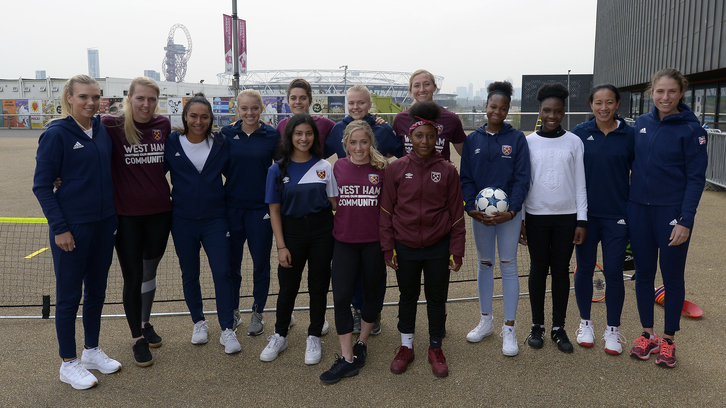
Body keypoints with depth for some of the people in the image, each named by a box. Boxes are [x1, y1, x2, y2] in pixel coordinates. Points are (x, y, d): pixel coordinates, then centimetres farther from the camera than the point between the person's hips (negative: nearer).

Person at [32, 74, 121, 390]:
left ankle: (92, 350, 32)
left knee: (96, 290, 15)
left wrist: (115, 215, 9)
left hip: (104, 223, 6)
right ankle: (69, 363, 19)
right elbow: (41, 186, -9)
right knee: (69, 295, 5)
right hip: (71, 227, -6)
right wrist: (59, 228, -14)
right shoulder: (56, 134, -10)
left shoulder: (103, 128, 5)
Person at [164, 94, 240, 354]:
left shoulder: (220, 144, 1)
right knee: (189, 274, 11)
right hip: (183, 220, 1)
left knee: (222, 272, -6)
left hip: (215, 218, 0)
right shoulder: (171, 143, -1)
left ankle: (227, 329, 5)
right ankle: (199, 323, 30)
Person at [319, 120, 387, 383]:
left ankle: (362, 344, 35)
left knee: (371, 293, 13)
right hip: (345, 241, 1)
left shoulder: (382, 168, -5)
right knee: (341, 297, -2)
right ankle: (347, 359, 8)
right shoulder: (339, 167, 1)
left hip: (374, 242, -1)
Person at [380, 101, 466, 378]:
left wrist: (456, 251, 0)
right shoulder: (396, 168, -3)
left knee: (437, 298, 11)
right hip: (405, 248, 0)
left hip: (438, 248, 0)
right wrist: (388, 248, -2)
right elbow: (386, 210, 1)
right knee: (408, 296, 14)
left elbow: (456, 213, 1)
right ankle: (406, 346, 32)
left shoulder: (447, 171, -3)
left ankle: (435, 347, 30)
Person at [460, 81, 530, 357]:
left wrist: (511, 210, -16)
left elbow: (522, 178, -5)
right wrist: (472, 207, -11)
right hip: (480, 213, 2)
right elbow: (466, 178, 3)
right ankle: (486, 321, 26)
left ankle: (509, 329, 12)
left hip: (509, 212, -2)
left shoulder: (517, 139, -1)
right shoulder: (473, 140, 5)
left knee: (508, 266, 2)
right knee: (484, 264, 12)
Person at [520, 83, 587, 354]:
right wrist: (519, 219, 0)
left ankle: (558, 327, 18)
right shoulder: (528, 142, 1)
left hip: (566, 216, 0)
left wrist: (582, 220, -1)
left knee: (561, 270, 7)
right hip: (536, 216, 0)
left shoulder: (574, 142, 2)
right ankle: (537, 325, 19)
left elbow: (580, 183, 3)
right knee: (538, 269, 7)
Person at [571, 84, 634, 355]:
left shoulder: (629, 135, -2)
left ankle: (613, 330, 20)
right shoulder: (580, 133, -2)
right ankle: (585, 323, 28)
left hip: (617, 216, 0)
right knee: (584, 269, 10)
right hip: (586, 214, 1)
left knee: (613, 273, 3)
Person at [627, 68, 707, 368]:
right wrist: (627, 203, 7)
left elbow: (696, 178, -10)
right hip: (639, 209, 4)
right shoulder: (642, 123, 4)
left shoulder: (691, 129, -8)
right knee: (643, 273, 11)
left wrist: (685, 220, -16)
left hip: (673, 211, -4)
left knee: (672, 276, 7)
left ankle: (668, 340, 21)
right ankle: (647, 334, 26)